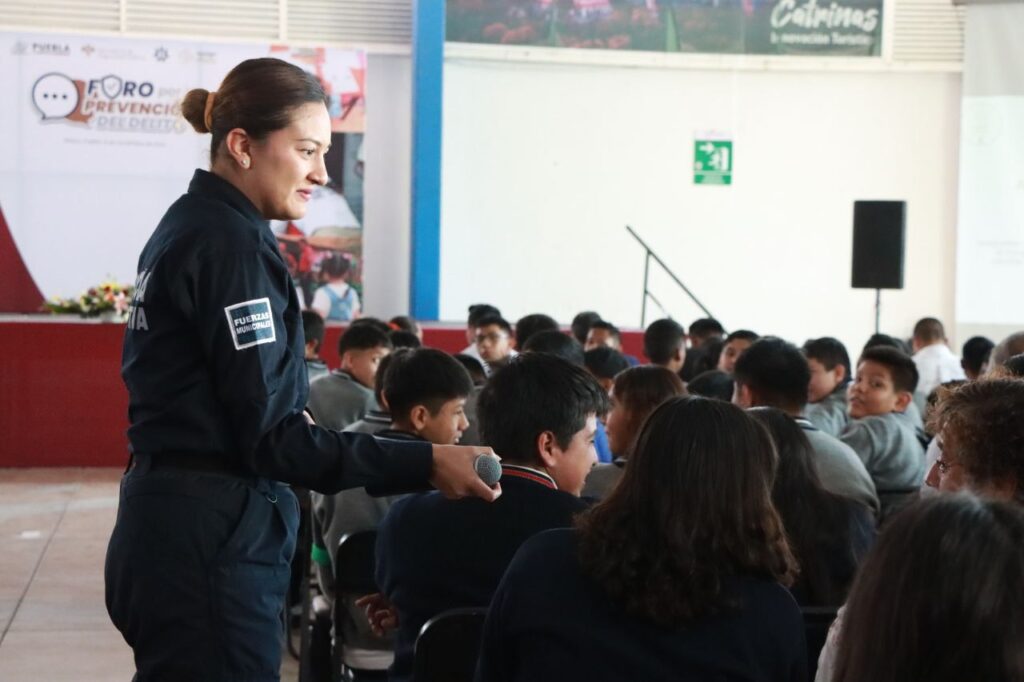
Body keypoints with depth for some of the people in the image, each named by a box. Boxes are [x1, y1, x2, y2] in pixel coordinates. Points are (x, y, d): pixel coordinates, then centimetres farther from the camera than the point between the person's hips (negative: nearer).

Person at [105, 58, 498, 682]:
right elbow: (269, 435, -19)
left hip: (172, 526, 10)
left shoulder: (189, 227, 13)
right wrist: (425, 463, -20)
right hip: (210, 545, -10)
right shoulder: (232, 244, -16)